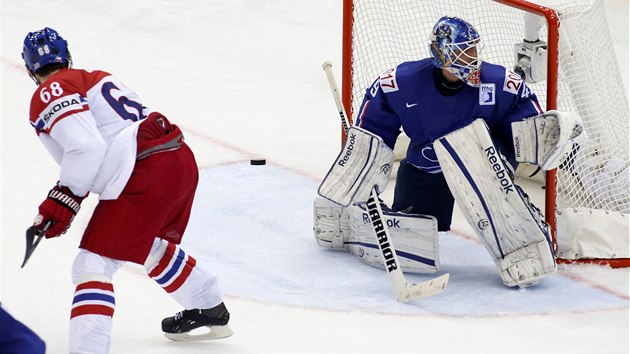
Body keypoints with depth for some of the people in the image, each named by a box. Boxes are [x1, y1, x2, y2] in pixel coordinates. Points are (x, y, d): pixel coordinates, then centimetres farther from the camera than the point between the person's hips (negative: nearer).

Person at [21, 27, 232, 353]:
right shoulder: (97, 77, 24)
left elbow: (86, 146, -17)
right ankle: (211, 311, 52)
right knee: (153, 248, 34)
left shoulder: (49, 95, -2)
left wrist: (64, 198, -11)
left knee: (92, 265, -7)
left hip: (144, 177, -9)